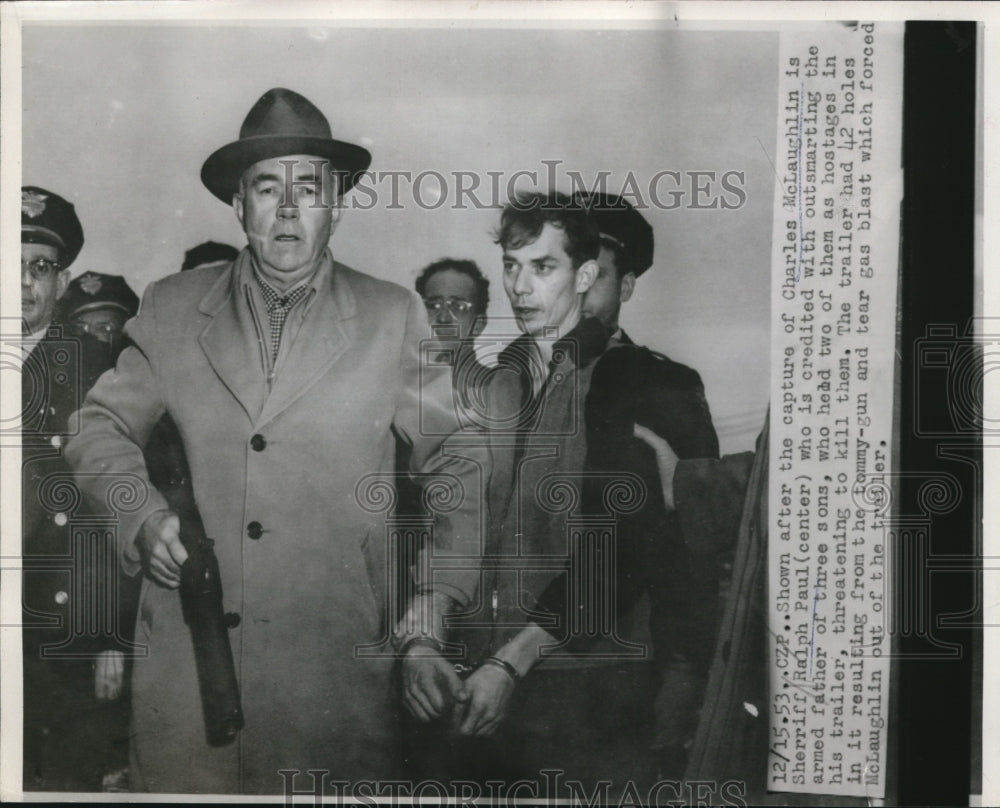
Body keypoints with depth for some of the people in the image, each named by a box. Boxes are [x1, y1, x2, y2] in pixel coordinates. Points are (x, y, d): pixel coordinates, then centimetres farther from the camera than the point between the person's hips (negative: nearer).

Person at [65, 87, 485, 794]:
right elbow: (100, 427, 14)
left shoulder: (394, 318, 0)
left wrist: (428, 622, -4)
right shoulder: (171, 308, 5)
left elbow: (459, 472, 3)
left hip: (336, 667, -1)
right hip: (185, 658, 2)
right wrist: (144, 517, -4)